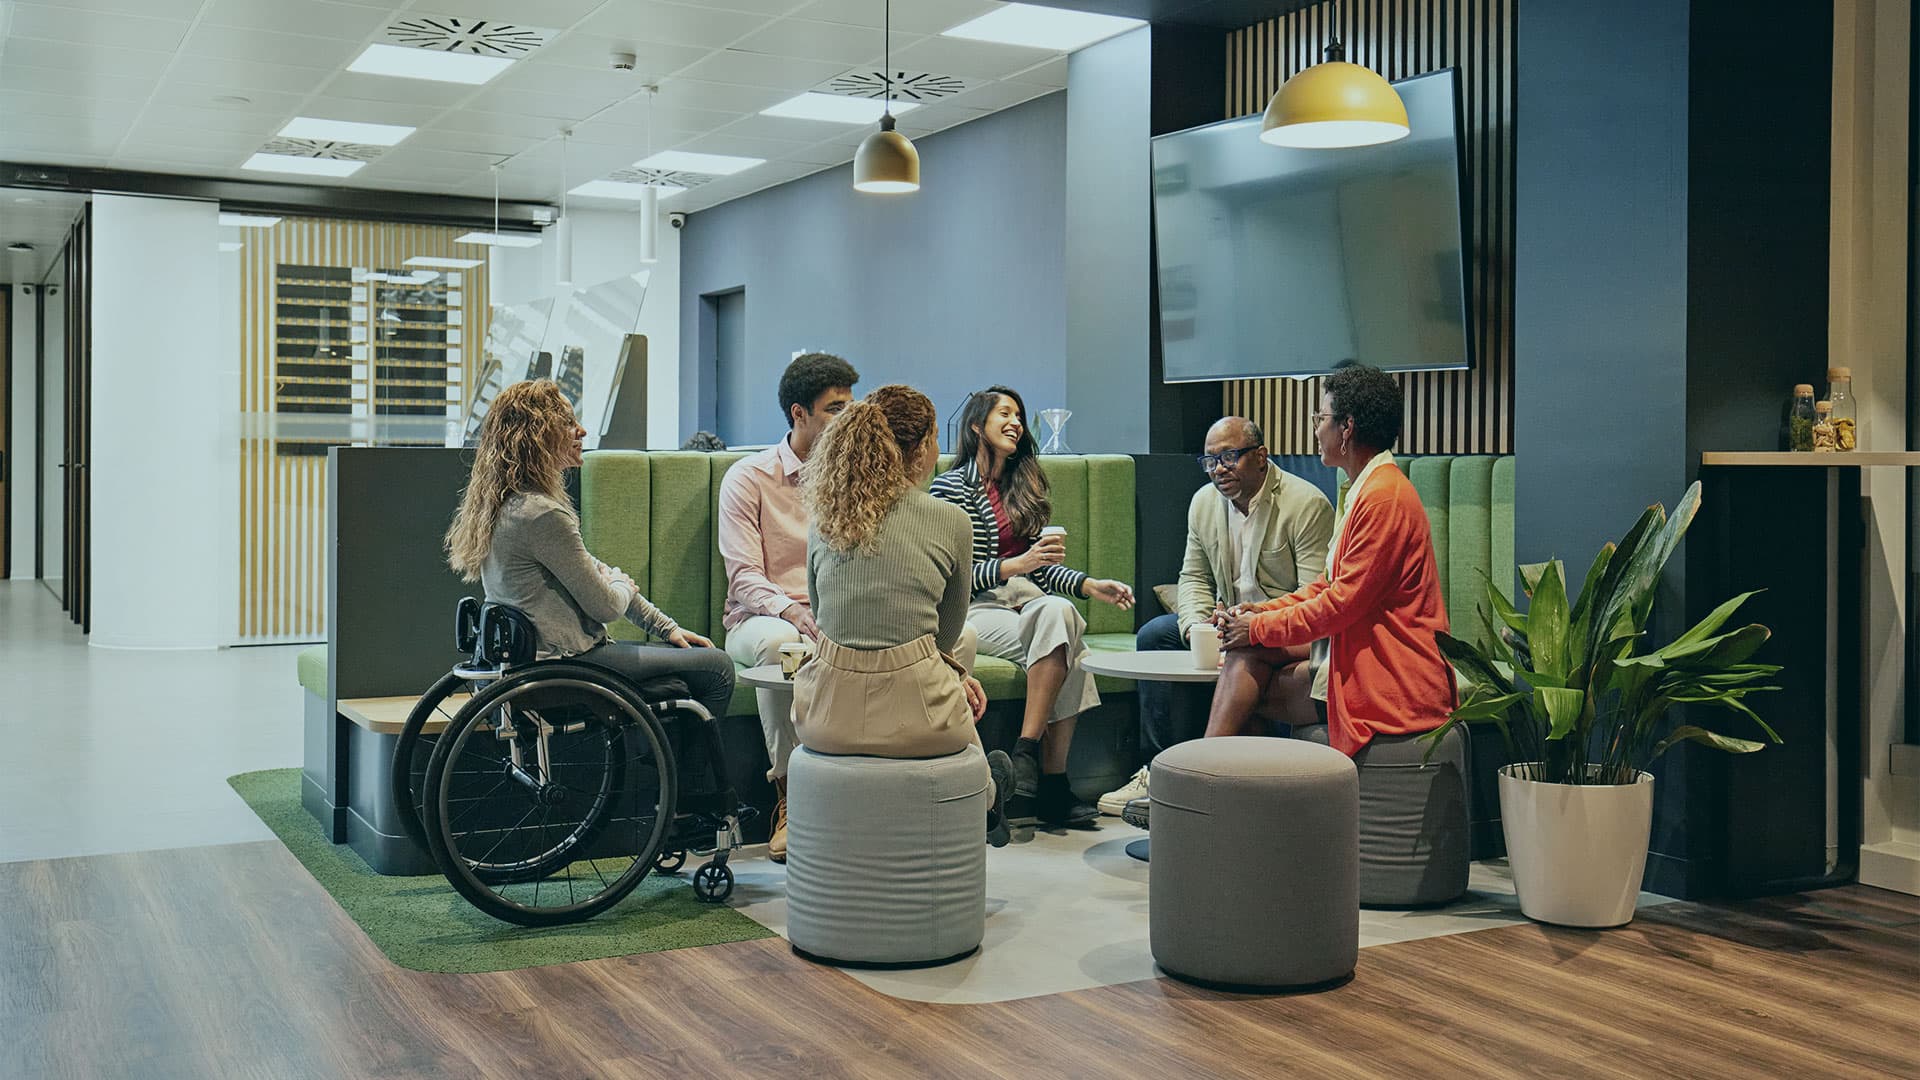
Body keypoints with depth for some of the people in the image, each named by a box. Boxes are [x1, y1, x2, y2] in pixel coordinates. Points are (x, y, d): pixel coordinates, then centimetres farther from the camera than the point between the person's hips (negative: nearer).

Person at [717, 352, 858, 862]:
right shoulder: (748, 477, -1)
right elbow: (744, 577, -9)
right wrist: (796, 615, -28)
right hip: (761, 618, -3)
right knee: (779, 641, -40)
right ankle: (789, 796, -27)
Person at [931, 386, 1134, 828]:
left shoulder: (1022, 485, 20)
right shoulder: (951, 487, -1)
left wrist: (1090, 585, 1)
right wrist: (1014, 566, -19)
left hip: (1024, 596, 5)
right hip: (974, 609, -5)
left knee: (1059, 611, -31)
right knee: (1062, 646, -31)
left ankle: (1028, 750, -31)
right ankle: (1051, 780, -28)